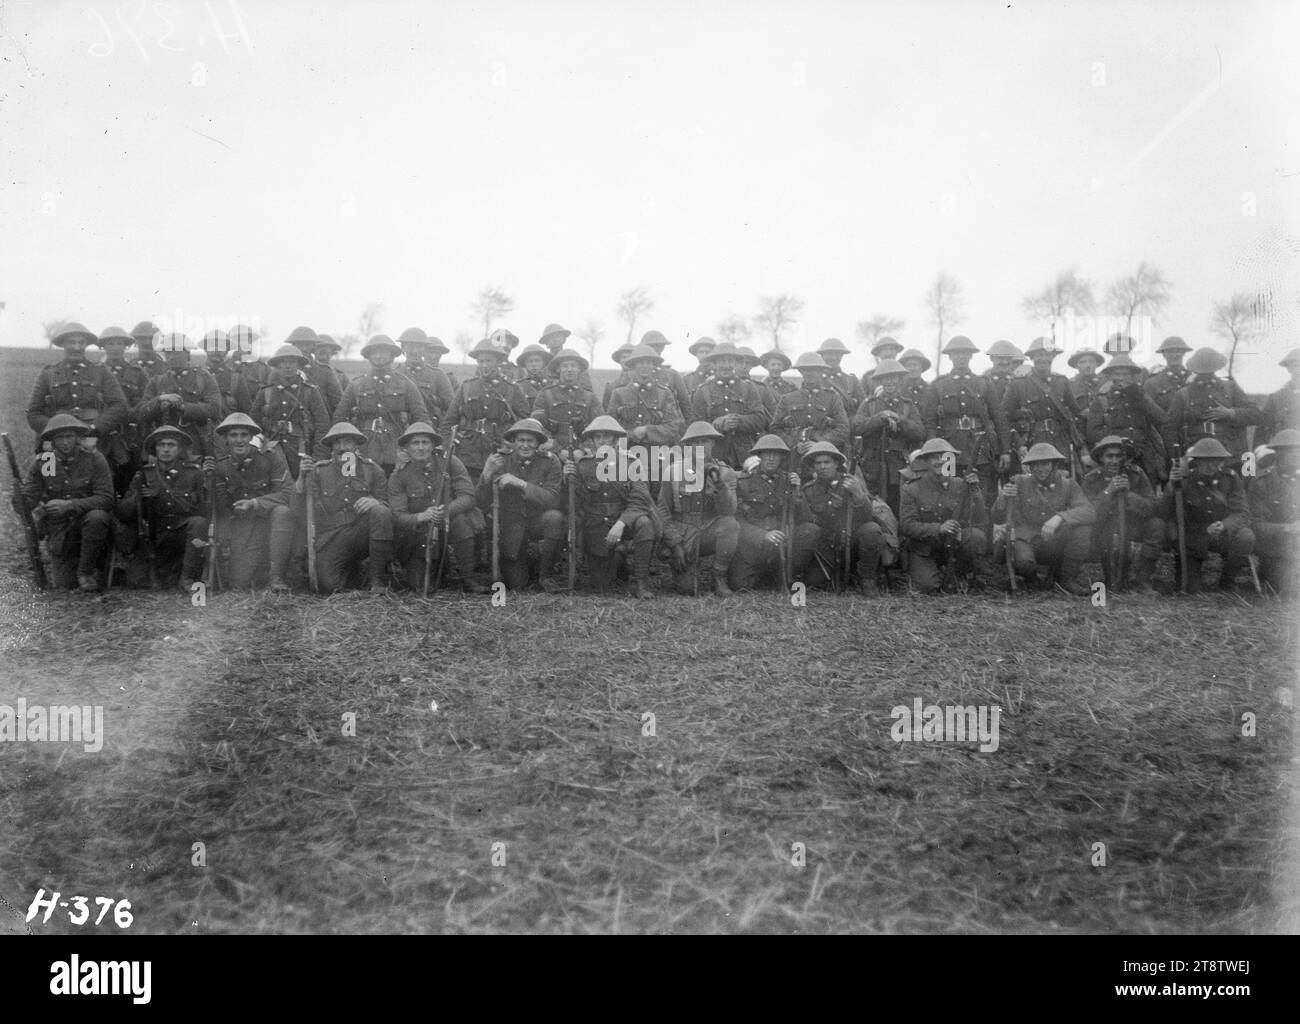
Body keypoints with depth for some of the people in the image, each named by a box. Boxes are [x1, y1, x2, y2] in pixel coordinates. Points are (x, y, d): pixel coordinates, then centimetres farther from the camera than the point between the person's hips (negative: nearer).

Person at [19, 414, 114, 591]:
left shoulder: (94, 459, -10)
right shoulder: (40, 463, -3)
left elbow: (105, 499, -18)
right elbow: (27, 499, -2)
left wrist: (69, 505, -28)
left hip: (87, 522, -2)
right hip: (59, 533, 2)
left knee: (96, 517, -37)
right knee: (63, 586, -7)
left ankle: (87, 571, -14)